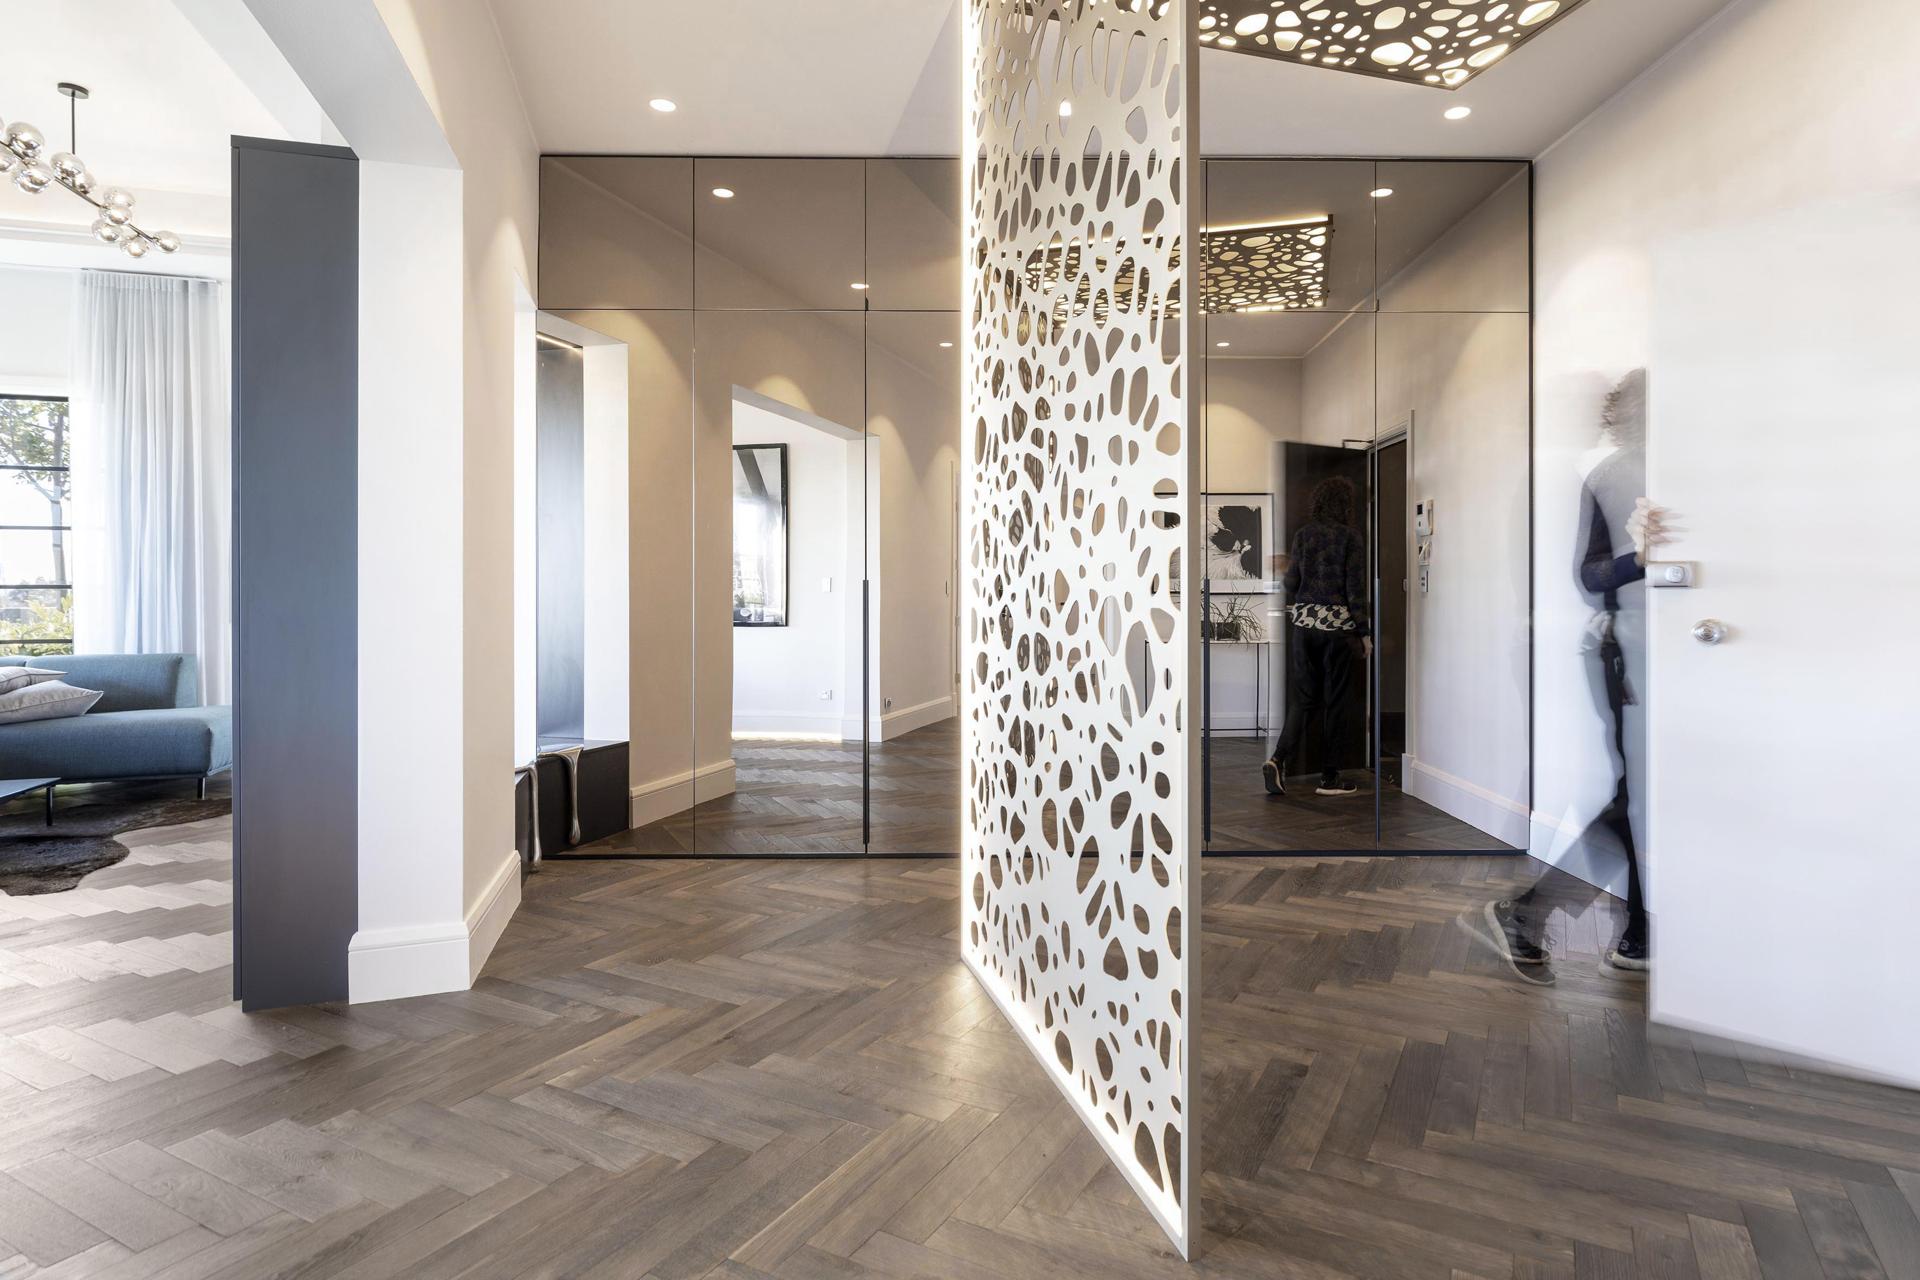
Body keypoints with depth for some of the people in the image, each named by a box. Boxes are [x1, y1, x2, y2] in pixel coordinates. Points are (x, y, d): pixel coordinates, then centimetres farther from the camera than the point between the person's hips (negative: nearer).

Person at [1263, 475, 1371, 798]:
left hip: (1304, 622, 3)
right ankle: (1329, 777, 12)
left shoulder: (1303, 534, 4)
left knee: (1303, 697, 9)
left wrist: (1285, 571, 27)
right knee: (1335, 700, 6)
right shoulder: (1351, 536, -6)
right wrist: (1364, 632, -1)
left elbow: (1292, 583, 4)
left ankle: (1279, 758, -9)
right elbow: (1355, 588, -8)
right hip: (1338, 625, -3)